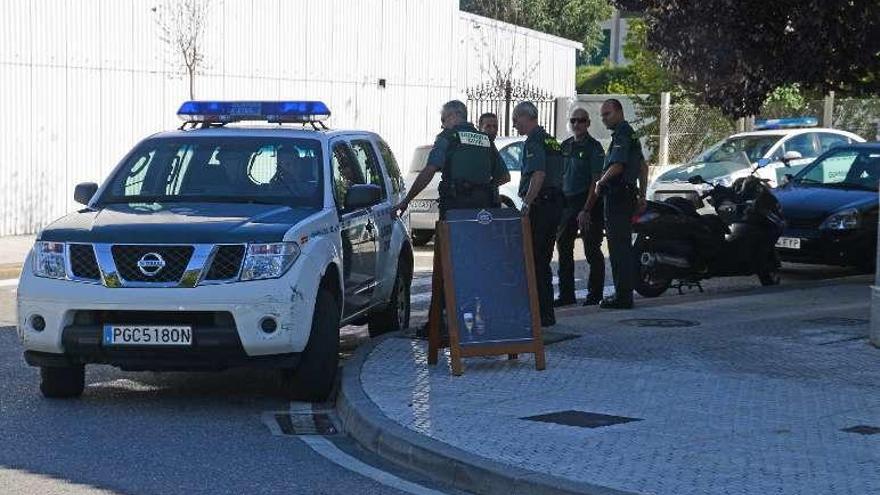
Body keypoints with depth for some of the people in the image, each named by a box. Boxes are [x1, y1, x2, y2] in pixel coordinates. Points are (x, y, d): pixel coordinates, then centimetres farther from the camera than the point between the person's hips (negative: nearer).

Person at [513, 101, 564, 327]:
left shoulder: (534, 142, -11)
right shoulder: (552, 141, 18)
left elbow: (538, 174, -24)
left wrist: (527, 204, -25)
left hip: (539, 205, -10)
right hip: (555, 204, 10)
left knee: (532, 260, -6)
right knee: (543, 260, 15)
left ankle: (540, 314, -8)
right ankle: (547, 314, 19)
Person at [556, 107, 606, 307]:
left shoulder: (594, 147, -7)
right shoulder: (565, 146, 13)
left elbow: (596, 180, -13)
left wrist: (586, 209, -19)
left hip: (588, 201, -7)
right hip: (567, 201, 7)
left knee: (591, 249, -2)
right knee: (563, 247, 7)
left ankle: (594, 293, 7)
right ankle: (566, 293, 14)